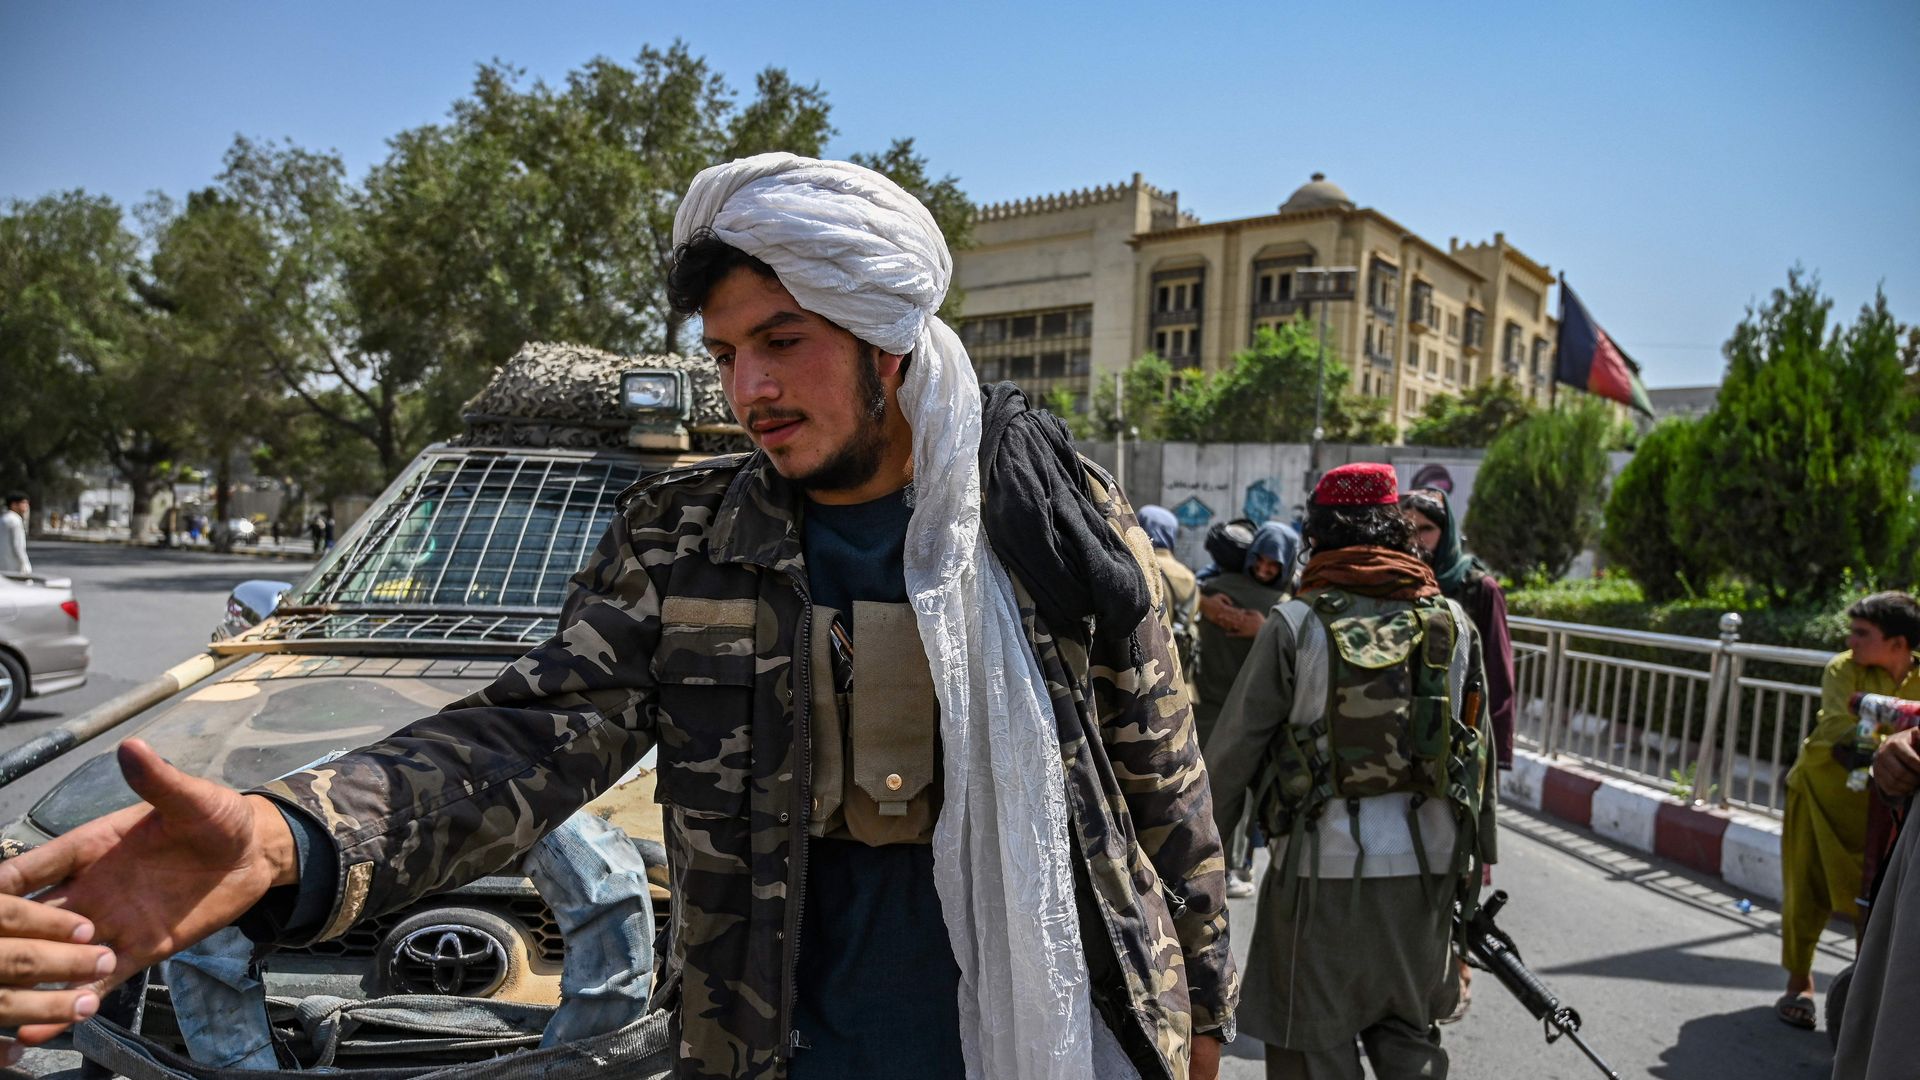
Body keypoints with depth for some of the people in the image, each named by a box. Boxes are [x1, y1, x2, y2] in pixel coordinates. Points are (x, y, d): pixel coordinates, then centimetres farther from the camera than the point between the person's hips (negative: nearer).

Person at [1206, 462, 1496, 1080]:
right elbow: (1479, 752, 11)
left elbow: (1235, 748, -7)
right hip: (1425, 866, 5)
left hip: (1325, 865, -4)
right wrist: (1477, 855, 21)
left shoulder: (1297, 623, -9)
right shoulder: (1452, 622, 5)